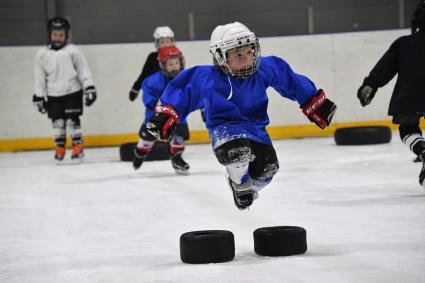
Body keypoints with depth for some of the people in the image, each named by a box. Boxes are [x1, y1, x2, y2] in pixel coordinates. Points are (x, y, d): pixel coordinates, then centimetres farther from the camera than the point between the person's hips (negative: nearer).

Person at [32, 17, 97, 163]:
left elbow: (83, 71, -2)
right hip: (53, 95, 3)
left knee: (73, 120, -4)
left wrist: (89, 89, -6)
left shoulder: (72, 51, -5)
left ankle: (78, 146, 7)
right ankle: (60, 148, 17)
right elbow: (40, 77, 7)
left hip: (72, 92, -3)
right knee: (57, 121, 5)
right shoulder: (42, 54, 2)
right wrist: (39, 97, 7)